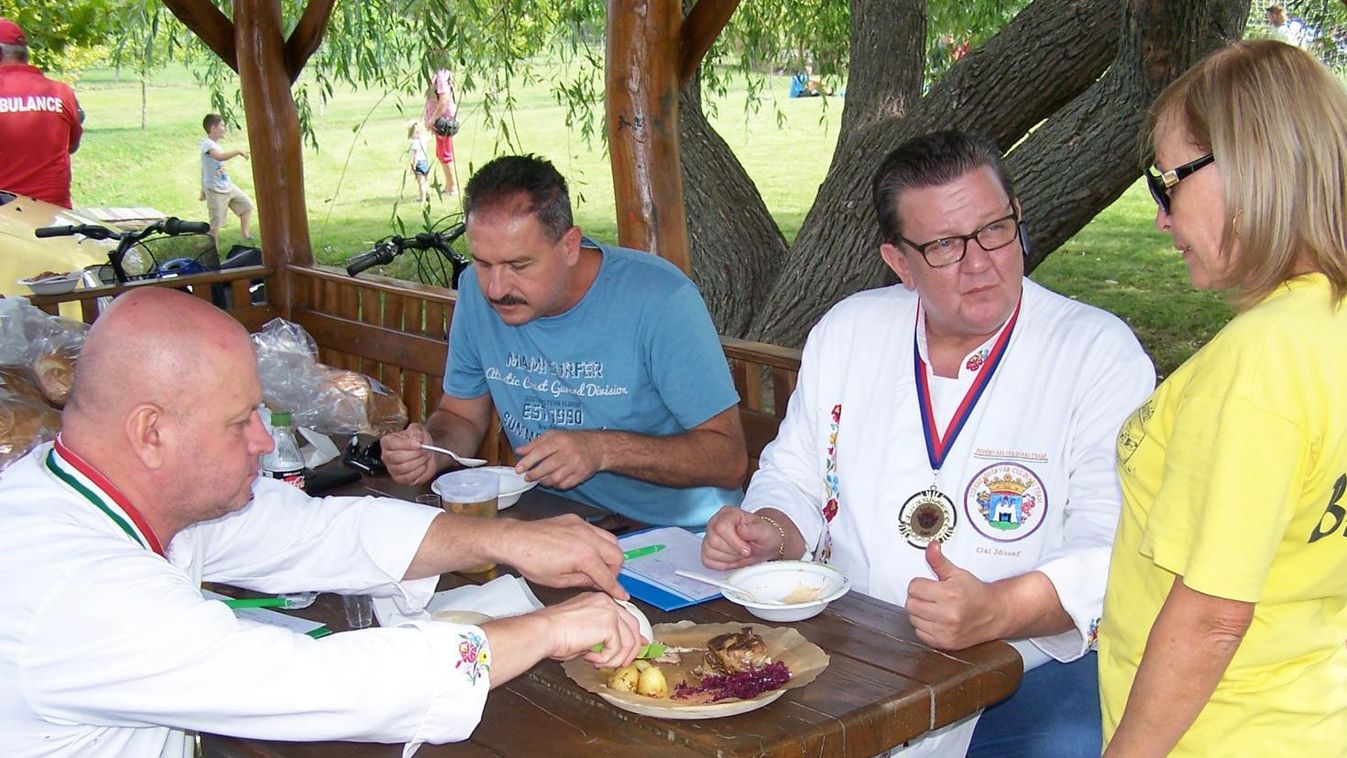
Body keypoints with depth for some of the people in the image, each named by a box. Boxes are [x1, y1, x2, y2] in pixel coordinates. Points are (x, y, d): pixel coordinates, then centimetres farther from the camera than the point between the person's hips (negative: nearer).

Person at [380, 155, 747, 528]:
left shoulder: (660, 299, -19)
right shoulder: (476, 291, -3)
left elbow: (729, 459, -17)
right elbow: (462, 416, 11)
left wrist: (604, 449, -29)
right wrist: (430, 448, -12)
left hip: (674, 533, -4)